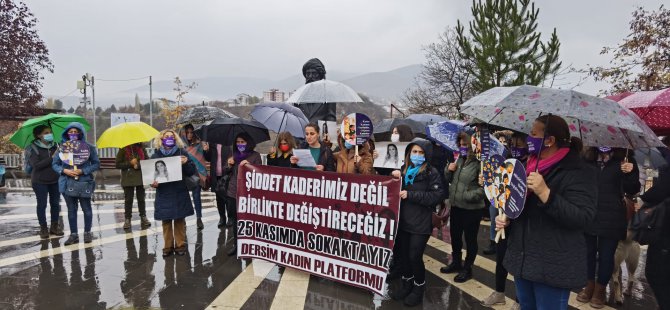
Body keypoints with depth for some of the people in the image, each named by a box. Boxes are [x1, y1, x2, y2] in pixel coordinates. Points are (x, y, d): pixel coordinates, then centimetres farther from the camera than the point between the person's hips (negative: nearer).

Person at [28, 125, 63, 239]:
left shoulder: (55, 146, 5)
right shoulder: (33, 148, -7)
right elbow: (36, 165, -18)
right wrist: (52, 158, -22)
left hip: (55, 181, 4)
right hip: (40, 182, -4)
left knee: (55, 204, 8)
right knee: (42, 205, 4)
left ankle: (55, 226, 20)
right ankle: (43, 228, 14)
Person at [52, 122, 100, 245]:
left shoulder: (88, 147, -4)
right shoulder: (62, 147, 4)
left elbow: (96, 164, -3)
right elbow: (54, 164, 8)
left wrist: (83, 171, -16)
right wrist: (64, 170, -11)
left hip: (84, 182, -3)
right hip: (67, 183, 3)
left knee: (86, 208, 6)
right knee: (71, 209, 9)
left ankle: (87, 233, 17)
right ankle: (73, 234, 17)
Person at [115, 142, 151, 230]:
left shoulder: (141, 148, 4)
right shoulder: (123, 150, -2)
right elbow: (118, 164, -3)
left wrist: (138, 165, -13)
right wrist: (130, 163, -14)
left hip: (141, 178, 2)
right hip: (128, 179, -1)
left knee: (141, 199, 8)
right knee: (128, 200, 5)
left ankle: (143, 217, 18)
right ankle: (127, 219, 15)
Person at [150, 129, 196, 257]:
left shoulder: (181, 153, 1)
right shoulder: (156, 155, 3)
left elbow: (192, 172, 0)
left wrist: (186, 163, -19)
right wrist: (153, 182, -11)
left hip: (179, 193, -1)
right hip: (163, 194, 1)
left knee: (179, 220, 7)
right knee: (166, 221, 8)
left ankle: (180, 245, 18)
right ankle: (168, 246, 19)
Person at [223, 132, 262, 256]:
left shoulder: (255, 155, -4)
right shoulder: (234, 154, 11)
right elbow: (225, 172, 15)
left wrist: (249, 165, -23)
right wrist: (229, 165, -6)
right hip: (232, 192, 5)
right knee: (235, 219, 14)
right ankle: (236, 244, 27)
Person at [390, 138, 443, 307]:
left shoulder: (432, 172, -8)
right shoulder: (403, 169, 8)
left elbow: (436, 196, -16)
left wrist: (411, 194, -20)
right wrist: (394, 177, -7)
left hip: (421, 223, -5)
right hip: (404, 221, 5)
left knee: (415, 256, -2)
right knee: (404, 255, 14)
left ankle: (419, 288, 21)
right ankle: (407, 284, 34)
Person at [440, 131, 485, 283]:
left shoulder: (480, 162, -18)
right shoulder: (460, 159, 5)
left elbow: (486, 187, -23)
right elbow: (449, 179, 17)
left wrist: (469, 196, -27)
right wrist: (449, 170, -3)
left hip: (472, 209, -7)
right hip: (456, 206, 8)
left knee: (470, 239, 10)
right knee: (455, 236, 21)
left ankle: (467, 269, 27)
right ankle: (456, 263, 41)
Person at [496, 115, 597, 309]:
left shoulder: (578, 172, -12)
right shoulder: (530, 166, 11)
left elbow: (582, 219, -23)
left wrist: (545, 193, -31)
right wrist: (505, 217, 4)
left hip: (553, 267, -7)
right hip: (522, 260, 7)